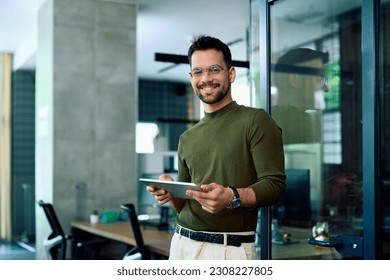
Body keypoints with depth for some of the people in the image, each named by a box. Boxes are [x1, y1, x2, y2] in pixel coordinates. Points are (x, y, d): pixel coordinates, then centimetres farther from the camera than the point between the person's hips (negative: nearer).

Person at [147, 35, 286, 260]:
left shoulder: (256, 121, -4)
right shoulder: (187, 139, 13)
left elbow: (275, 185, -11)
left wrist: (233, 197, -27)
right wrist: (171, 193, -4)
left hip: (230, 249, -5)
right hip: (182, 244, 5)